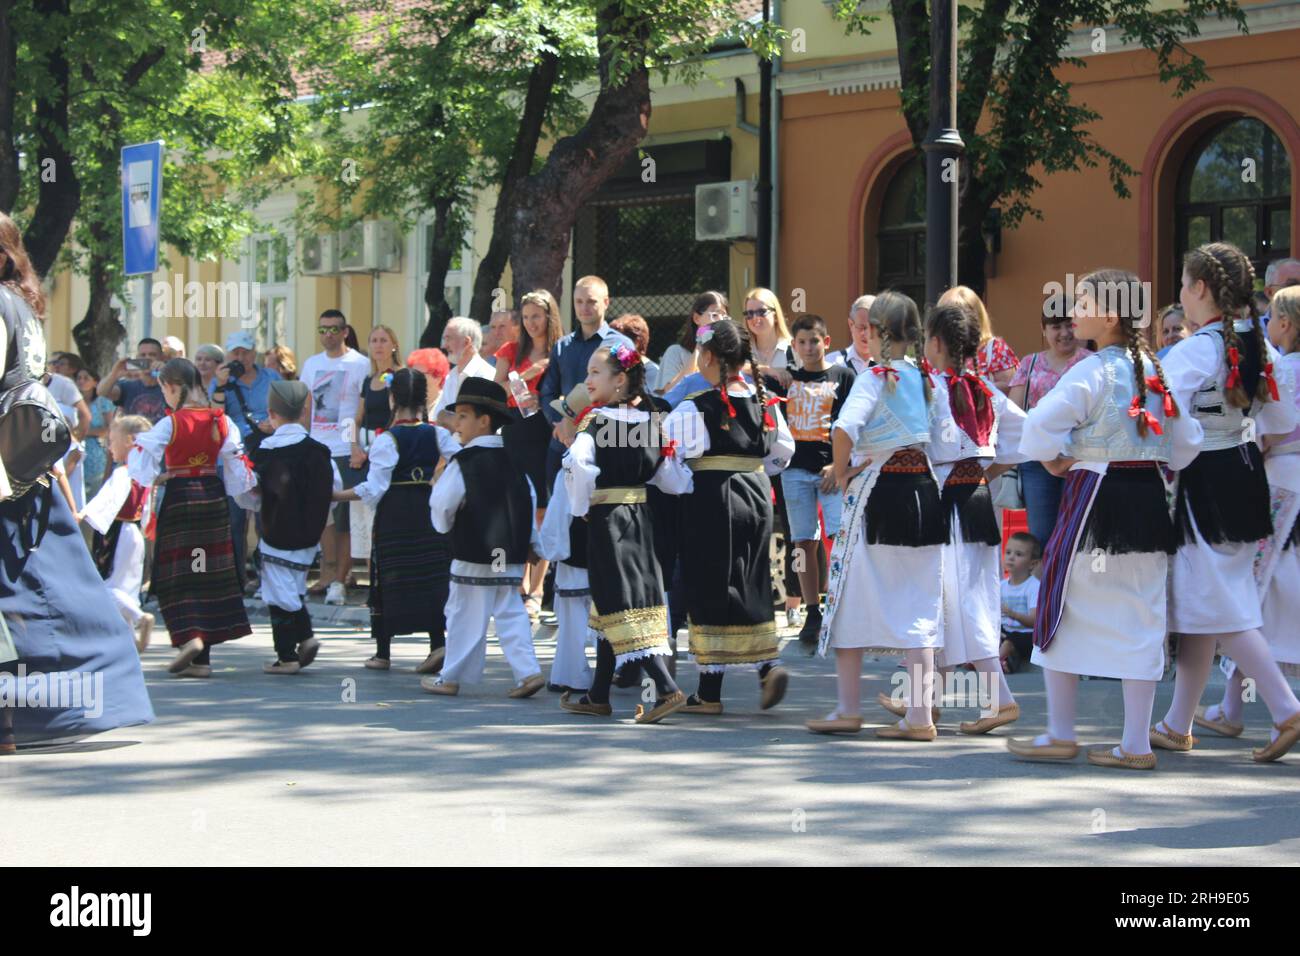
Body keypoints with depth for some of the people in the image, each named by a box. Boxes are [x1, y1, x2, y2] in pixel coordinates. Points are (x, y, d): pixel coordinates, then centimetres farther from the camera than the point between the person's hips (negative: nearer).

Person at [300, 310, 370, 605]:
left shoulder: (360, 364, -4)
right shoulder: (311, 364, 13)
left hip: (347, 451, -6)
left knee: (346, 517, -5)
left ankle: (340, 577, -2)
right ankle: (329, 574, 15)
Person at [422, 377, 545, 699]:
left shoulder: (464, 463, -13)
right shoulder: (513, 461, 8)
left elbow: (442, 506, -13)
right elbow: (530, 502, 12)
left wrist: (443, 526, 9)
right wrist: (529, 542, 19)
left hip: (474, 557, -6)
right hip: (511, 557, 6)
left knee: (464, 616, 2)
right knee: (510, 613, 10)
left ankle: (451, 678, 10)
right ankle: (527, 671, 0)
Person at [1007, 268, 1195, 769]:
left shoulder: (1092, 372, -13)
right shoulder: (1156, 372, 8)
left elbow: (1040, 425, -20)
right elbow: (1186, 441, 11)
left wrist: (1056, 460, -3)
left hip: (1095, 497, -6)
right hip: (1148, 497, 6)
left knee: (1064, 609, 6)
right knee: (1140, 616, 7)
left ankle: (1060, 735, 11)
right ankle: (1135, 744, 8)